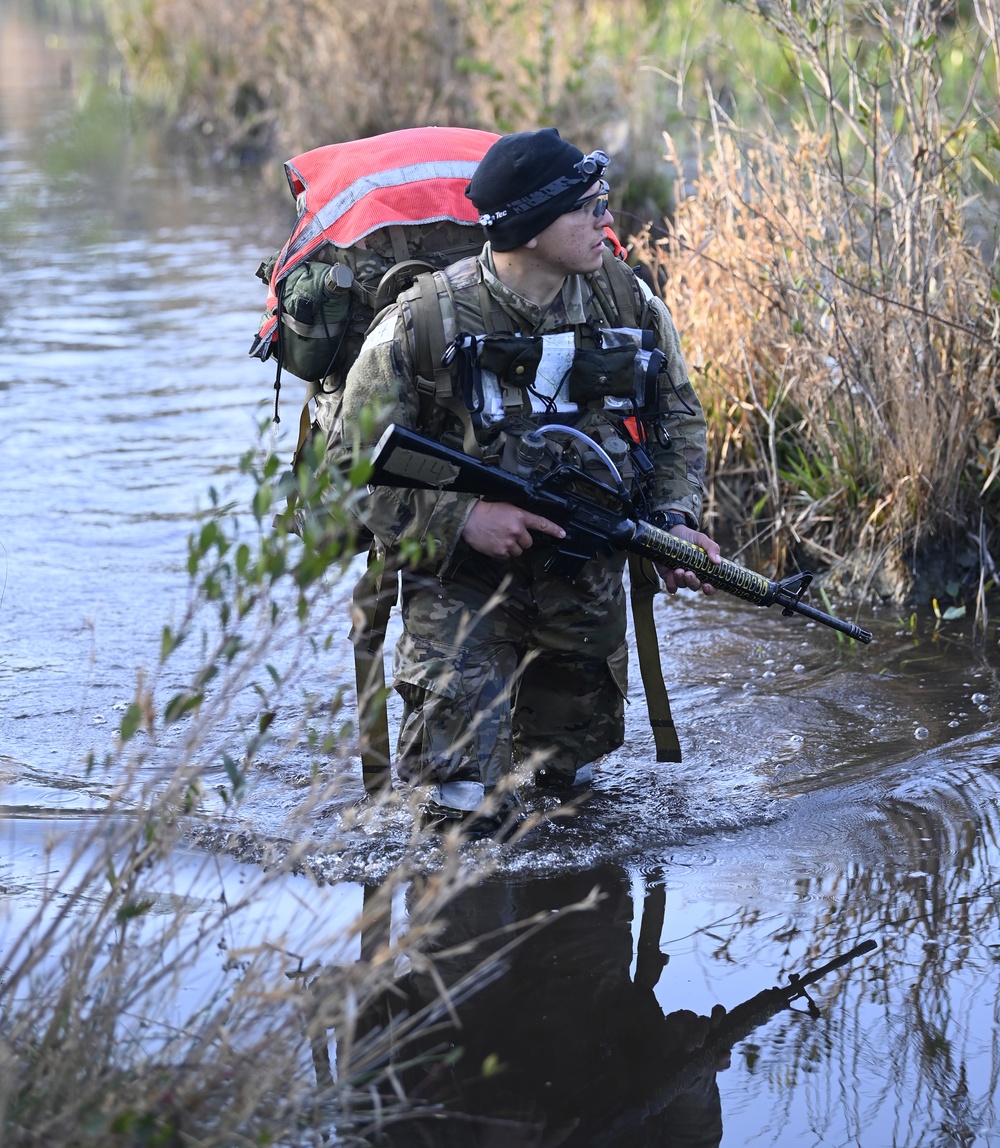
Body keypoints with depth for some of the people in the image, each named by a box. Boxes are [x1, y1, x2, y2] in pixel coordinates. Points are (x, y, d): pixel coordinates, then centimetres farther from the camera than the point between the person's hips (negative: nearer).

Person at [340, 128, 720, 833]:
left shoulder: (630, 303, -6)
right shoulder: (422, 324, -19)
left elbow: (679, 416, 9)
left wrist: (676, 519, -6)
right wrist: (460, 517, -23)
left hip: (586, 582, 4)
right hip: (463, 582, -4)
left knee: (572, 777, 16)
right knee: (466, 808, -10)